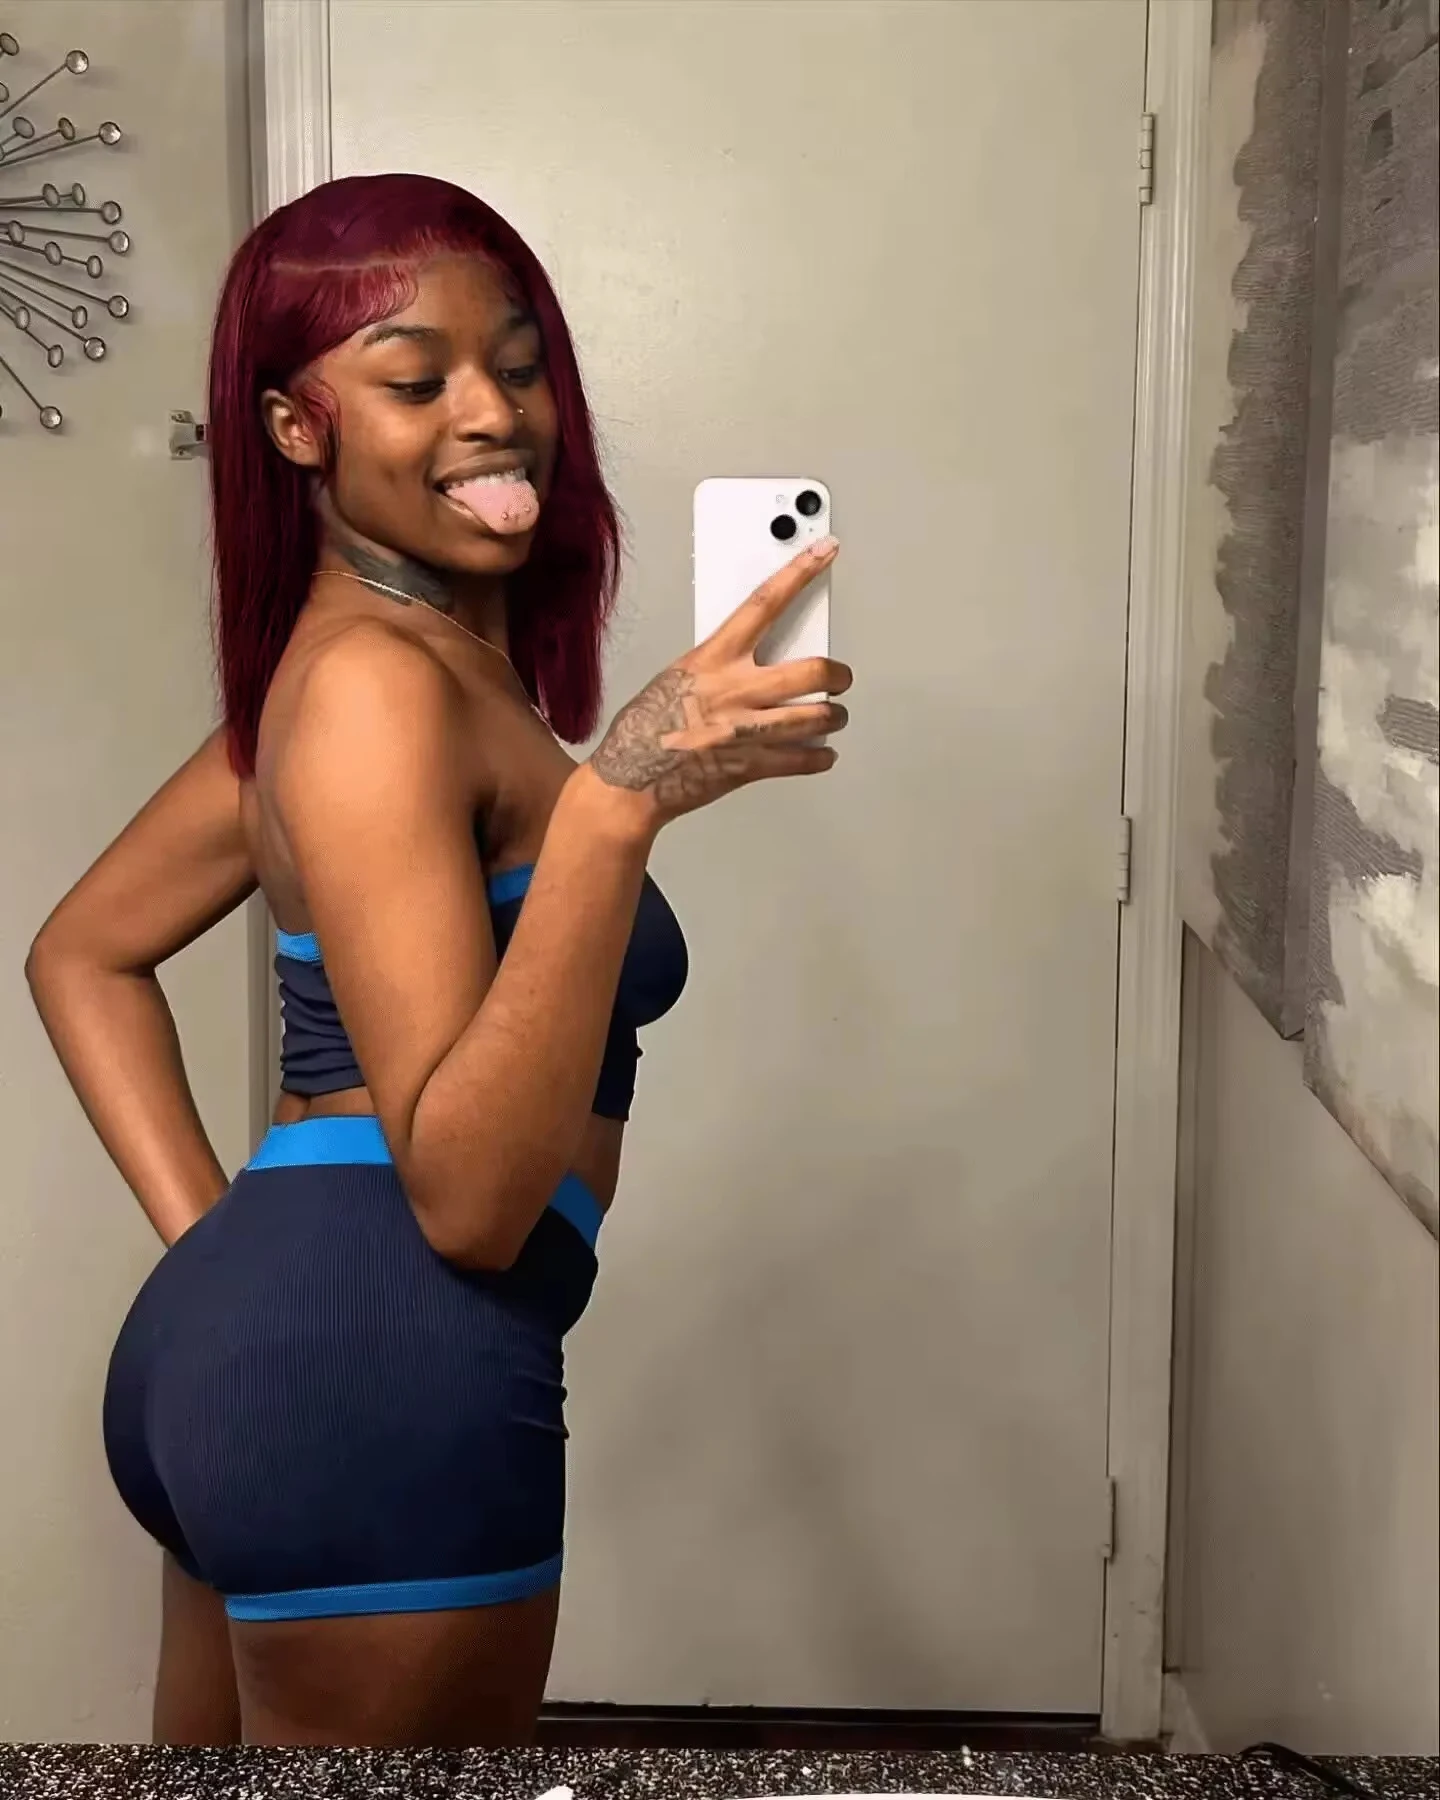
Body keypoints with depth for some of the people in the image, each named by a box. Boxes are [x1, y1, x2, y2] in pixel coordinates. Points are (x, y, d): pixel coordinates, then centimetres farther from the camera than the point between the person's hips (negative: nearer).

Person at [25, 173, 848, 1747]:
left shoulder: (333, 661, 13)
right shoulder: (377, 682, -16)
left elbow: (82, 954, 20)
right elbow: (470, 1191, -22)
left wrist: (217, 1245, 11)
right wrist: (619, 794, -30)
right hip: (387, 1384, -9)